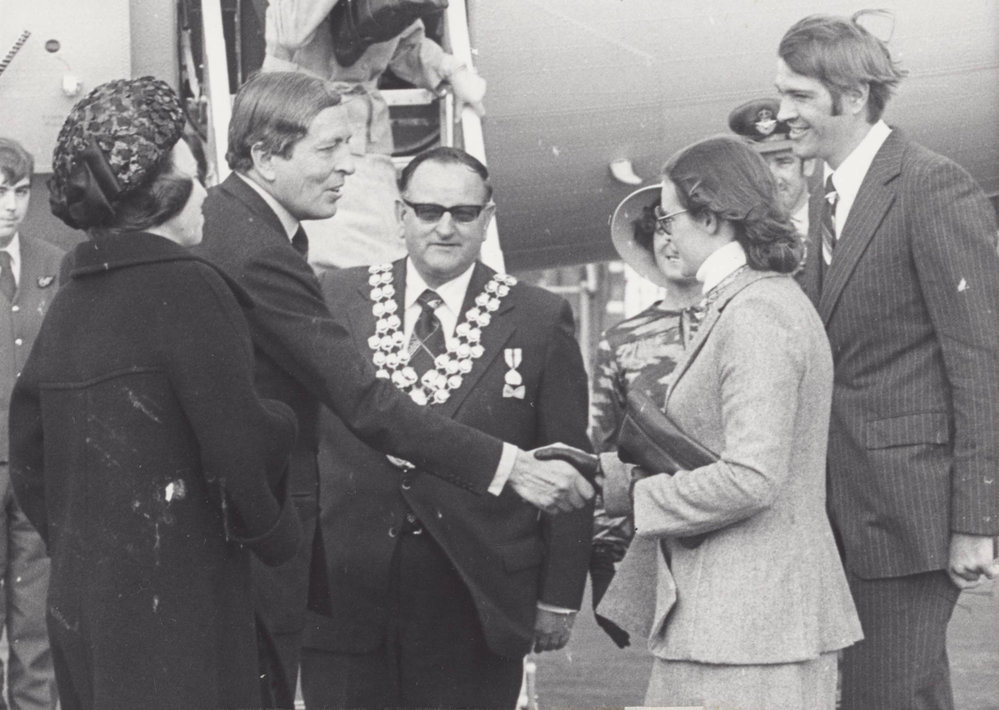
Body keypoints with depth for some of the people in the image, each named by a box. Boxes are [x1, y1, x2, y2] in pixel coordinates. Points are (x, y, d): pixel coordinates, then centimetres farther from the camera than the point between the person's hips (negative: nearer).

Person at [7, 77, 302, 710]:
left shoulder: (70, 301, 8)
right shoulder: (187, 288, -13)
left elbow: (27, 455, 14)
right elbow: (239, 444, -16)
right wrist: (280, 537, 0)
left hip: (76, 603, 7)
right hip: (173, 603, -7)